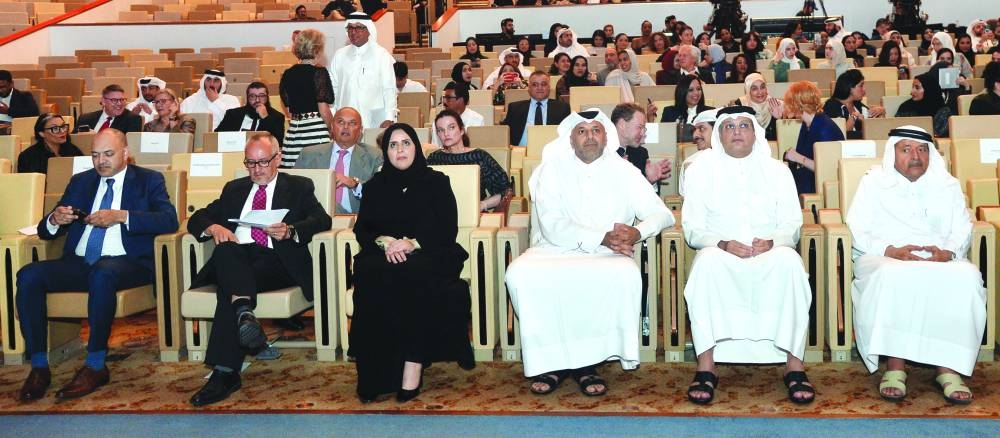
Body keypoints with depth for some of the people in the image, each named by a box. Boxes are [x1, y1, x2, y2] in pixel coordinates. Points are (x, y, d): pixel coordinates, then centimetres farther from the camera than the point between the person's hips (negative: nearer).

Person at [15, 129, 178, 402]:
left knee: (102, 273, -39)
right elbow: (45, 231, 19)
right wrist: (54, 221, -7)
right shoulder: (80, 182, 21)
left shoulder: (148, 180, 9)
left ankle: (95, 366, -29)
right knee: (28, 276, -21)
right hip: (78, 263, 5)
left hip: (126, 263, -5)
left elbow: (169, 220, -9)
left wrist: (121, 216, -20)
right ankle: (39, 367, -18)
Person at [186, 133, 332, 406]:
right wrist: (213, 227, -4)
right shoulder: (234, 189, 30)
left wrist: (291, 231, -18)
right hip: (233, 259, 3)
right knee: (225, 250, -36)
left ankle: (225, 372, -43)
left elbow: (322, 220, 3)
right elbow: (196, 219, 22)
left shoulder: (299, 186, 20)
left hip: (276, 261, -3)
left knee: (229, 285, -34)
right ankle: (244, 310, -56)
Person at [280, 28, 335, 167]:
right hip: (316, 130, -6)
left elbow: (289, 110, 16)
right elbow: (324, 111, -10)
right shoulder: (319, 72, -6)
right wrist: (335, 133, 2)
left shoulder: (287, 74, 10)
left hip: (294, 131, 6)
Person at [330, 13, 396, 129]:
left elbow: (389, 89, -1)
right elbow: (332, 88, 15)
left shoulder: (382, 55, 2)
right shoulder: (340, 55, 12)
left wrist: (389, 119, -7)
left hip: (374, 120, -3)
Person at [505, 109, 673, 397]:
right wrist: (601, 238, -21)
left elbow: (663, 214, 5)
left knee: (626, 274, -33)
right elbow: (553, 227, -8)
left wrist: (638, 232, -18)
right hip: (555, 250, 0)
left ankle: (585, 361, -20)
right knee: (520, 273, -30)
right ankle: (550, 360, -18)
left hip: (606, 256, 1)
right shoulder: (552, 169, 4)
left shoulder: (622, 171, 8)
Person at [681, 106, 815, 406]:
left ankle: (794, 366, -30)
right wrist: (722, 244, -16)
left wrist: (772, 241, -15)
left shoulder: (776, 170, 16)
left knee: (789, 260, -34)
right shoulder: (701, 169, 12)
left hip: (771, 253, 1)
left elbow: (792, 223, 8)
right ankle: (706, 368, -36)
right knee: (707, 262, -37)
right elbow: (693, 227, 5)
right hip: (720, 254, -1)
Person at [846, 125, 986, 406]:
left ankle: (949, 367, -31)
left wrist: (947, 253, -12)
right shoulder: (873, 182, 15)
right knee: (893, 277, -40)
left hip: (940, 259, 2)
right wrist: (892, 251, -15)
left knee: (967, 276, -33)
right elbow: (857, 232, 3)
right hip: (884, 259, -2)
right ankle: (894, 366, -35)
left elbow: (962, 230, 11)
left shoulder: (948, 185, 22)